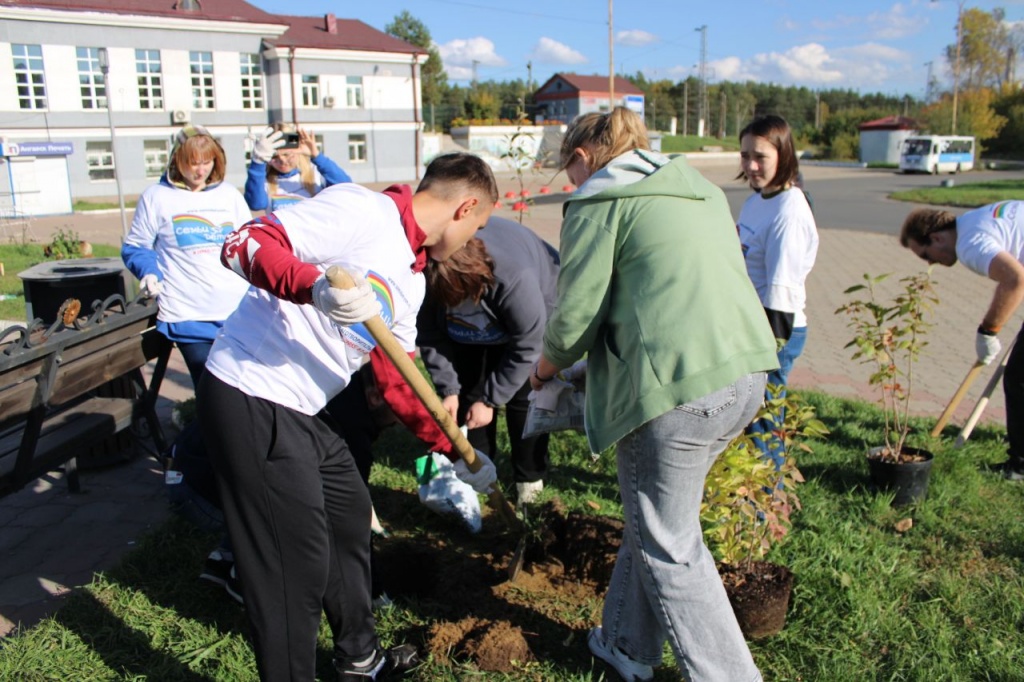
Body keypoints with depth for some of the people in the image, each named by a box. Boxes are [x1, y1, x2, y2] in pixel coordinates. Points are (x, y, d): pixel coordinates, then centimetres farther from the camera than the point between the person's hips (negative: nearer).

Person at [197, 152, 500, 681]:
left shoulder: (414, 277, 14)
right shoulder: (362, 209, -13)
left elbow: (399, 378, 20)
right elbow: (244, 244, -21)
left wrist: (455, 450, 20)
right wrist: (315, 286, -38)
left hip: (300, 410, 10)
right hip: (249, 399, -10)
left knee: (350, 515, 22)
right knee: (297, 559, -3)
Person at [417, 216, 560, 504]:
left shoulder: (515, 277, -45)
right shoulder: (425, 276, -34)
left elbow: (526, 346, -31)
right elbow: (429, 334, -16)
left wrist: (490, 399, -25)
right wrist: (447, 389, -20)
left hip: (533, 320, -4)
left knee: (523, 395, -8)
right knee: (466, 391, 1)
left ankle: (530, 478, 9)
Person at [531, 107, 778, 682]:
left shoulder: (599, 202, -1)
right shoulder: (700, 190, 23)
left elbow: (579, 310, -5)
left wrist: (549, 362, 15)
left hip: (679, 387, -9)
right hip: (747, 374, 9)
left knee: (671, 549, 7)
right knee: (656, 517, 23)